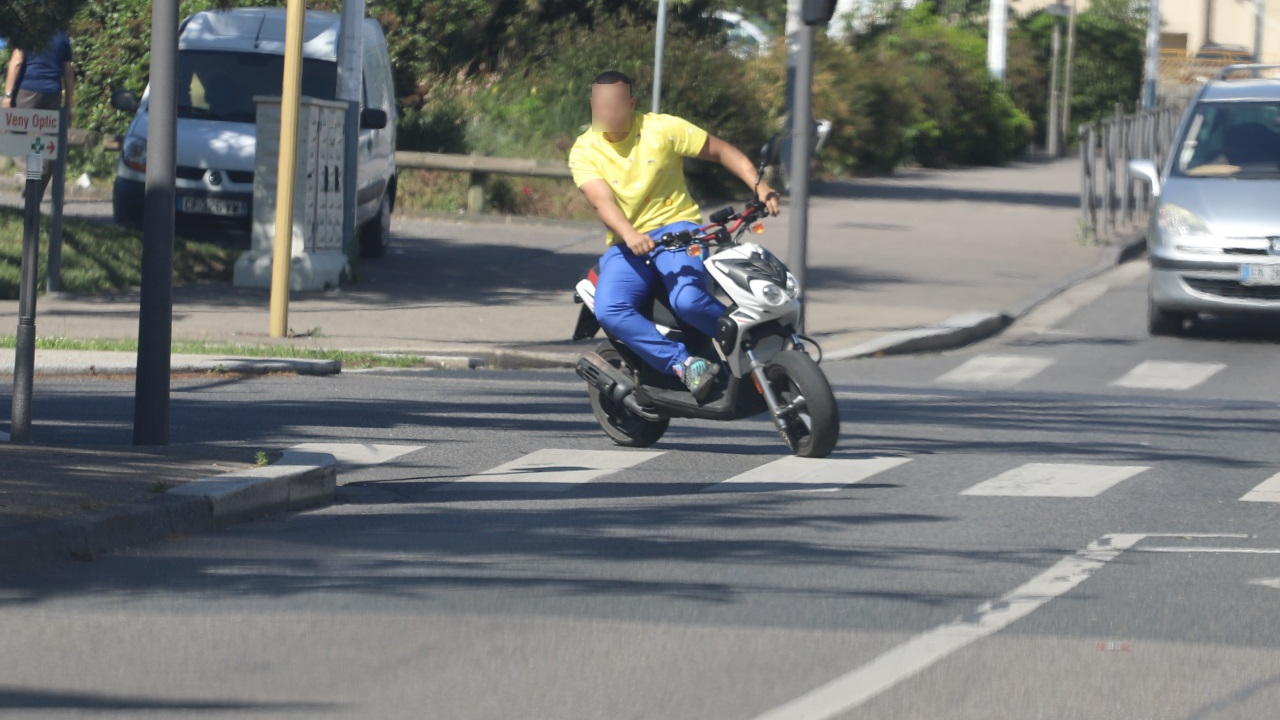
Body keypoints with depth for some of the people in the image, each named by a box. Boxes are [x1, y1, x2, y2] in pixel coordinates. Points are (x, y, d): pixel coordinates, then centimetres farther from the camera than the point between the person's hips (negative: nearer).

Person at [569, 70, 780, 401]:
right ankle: (684, 364, -26)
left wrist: (759, 186, -10)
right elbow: (601, 200, -17)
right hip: (626, 246, 2)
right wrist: (630, 236, -37)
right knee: (608, 312, -28)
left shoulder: (662, 129, -3)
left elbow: (721, 150, 5)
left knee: (687, 300, -33)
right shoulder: (584, 151, -1)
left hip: (675, 226, -2)